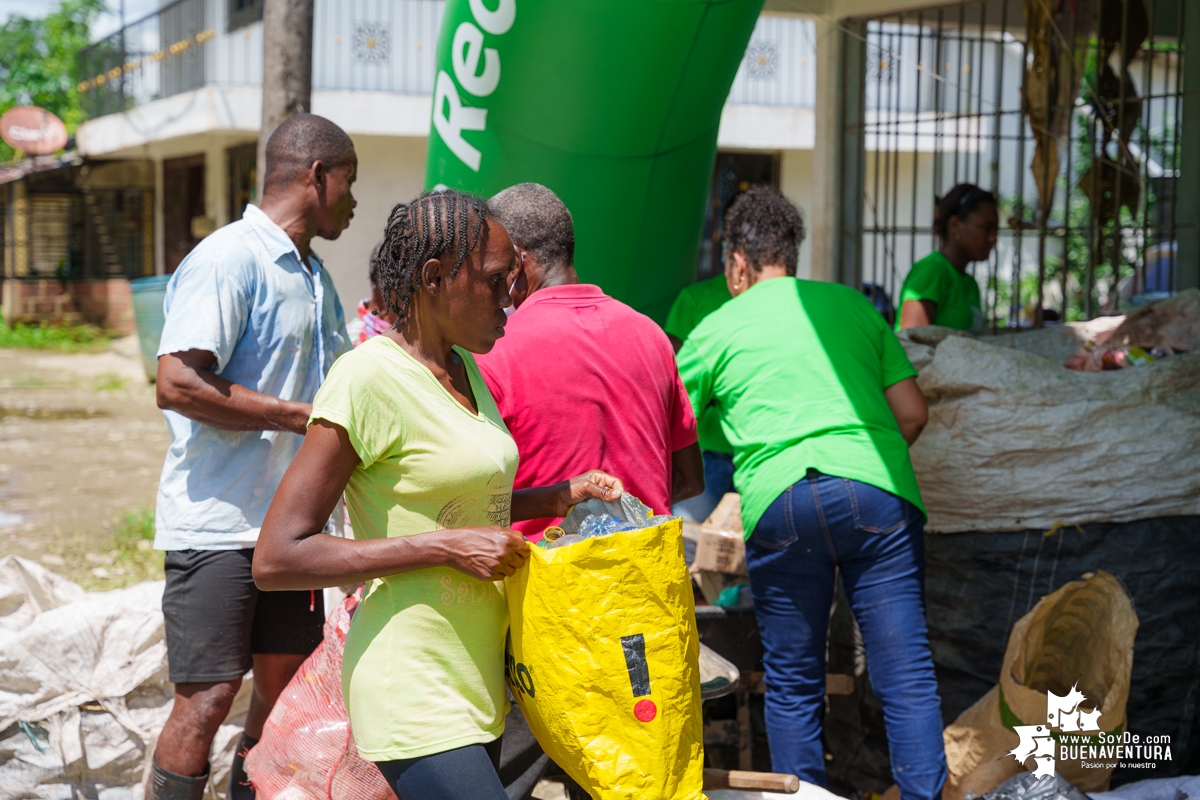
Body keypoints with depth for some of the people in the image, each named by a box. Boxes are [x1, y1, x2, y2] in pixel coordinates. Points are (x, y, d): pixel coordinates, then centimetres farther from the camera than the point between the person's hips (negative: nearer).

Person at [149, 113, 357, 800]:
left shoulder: (317, 280, 18)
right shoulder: (226, 260, -12)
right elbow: (178, 383, -23)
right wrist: (306, 417, -19)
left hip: (291, 525, 9)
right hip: (217, 523, -9)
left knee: (287, 692, 11)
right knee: (208, 699, -8)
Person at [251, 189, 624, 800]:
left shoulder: (464, 368, 11)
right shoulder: (368, 376, -15)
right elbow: (276, 559, -19)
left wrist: (562, 495, 8)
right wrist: (446, 547, -20)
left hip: (475, 676, 8)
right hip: (415, 697, -8)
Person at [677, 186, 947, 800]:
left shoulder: (714, 330, 15)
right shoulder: (852, 304, 21)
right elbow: (912, 413, 17)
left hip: (781, 502, -1)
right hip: (879, 491, 2)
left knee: (793, 684, 9)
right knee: (905, 672, 2)